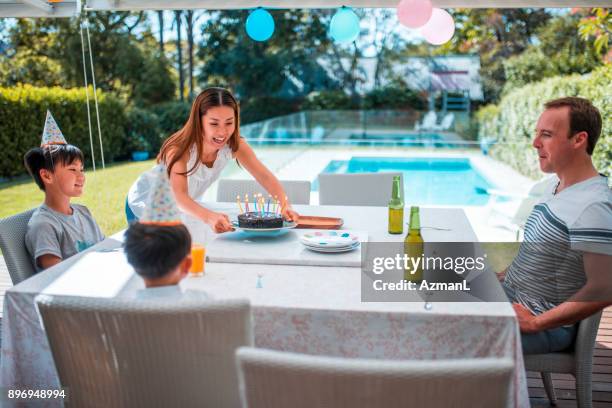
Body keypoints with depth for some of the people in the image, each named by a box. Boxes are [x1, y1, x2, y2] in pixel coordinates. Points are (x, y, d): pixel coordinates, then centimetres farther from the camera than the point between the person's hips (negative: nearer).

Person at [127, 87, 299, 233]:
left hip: (184, 207, 5)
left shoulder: (234, 145, -24)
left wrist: (285, 205, -47)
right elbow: (179, 196, -50)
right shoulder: (179, 149, -37)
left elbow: (265, 176, -27)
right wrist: (209, 217, -70)